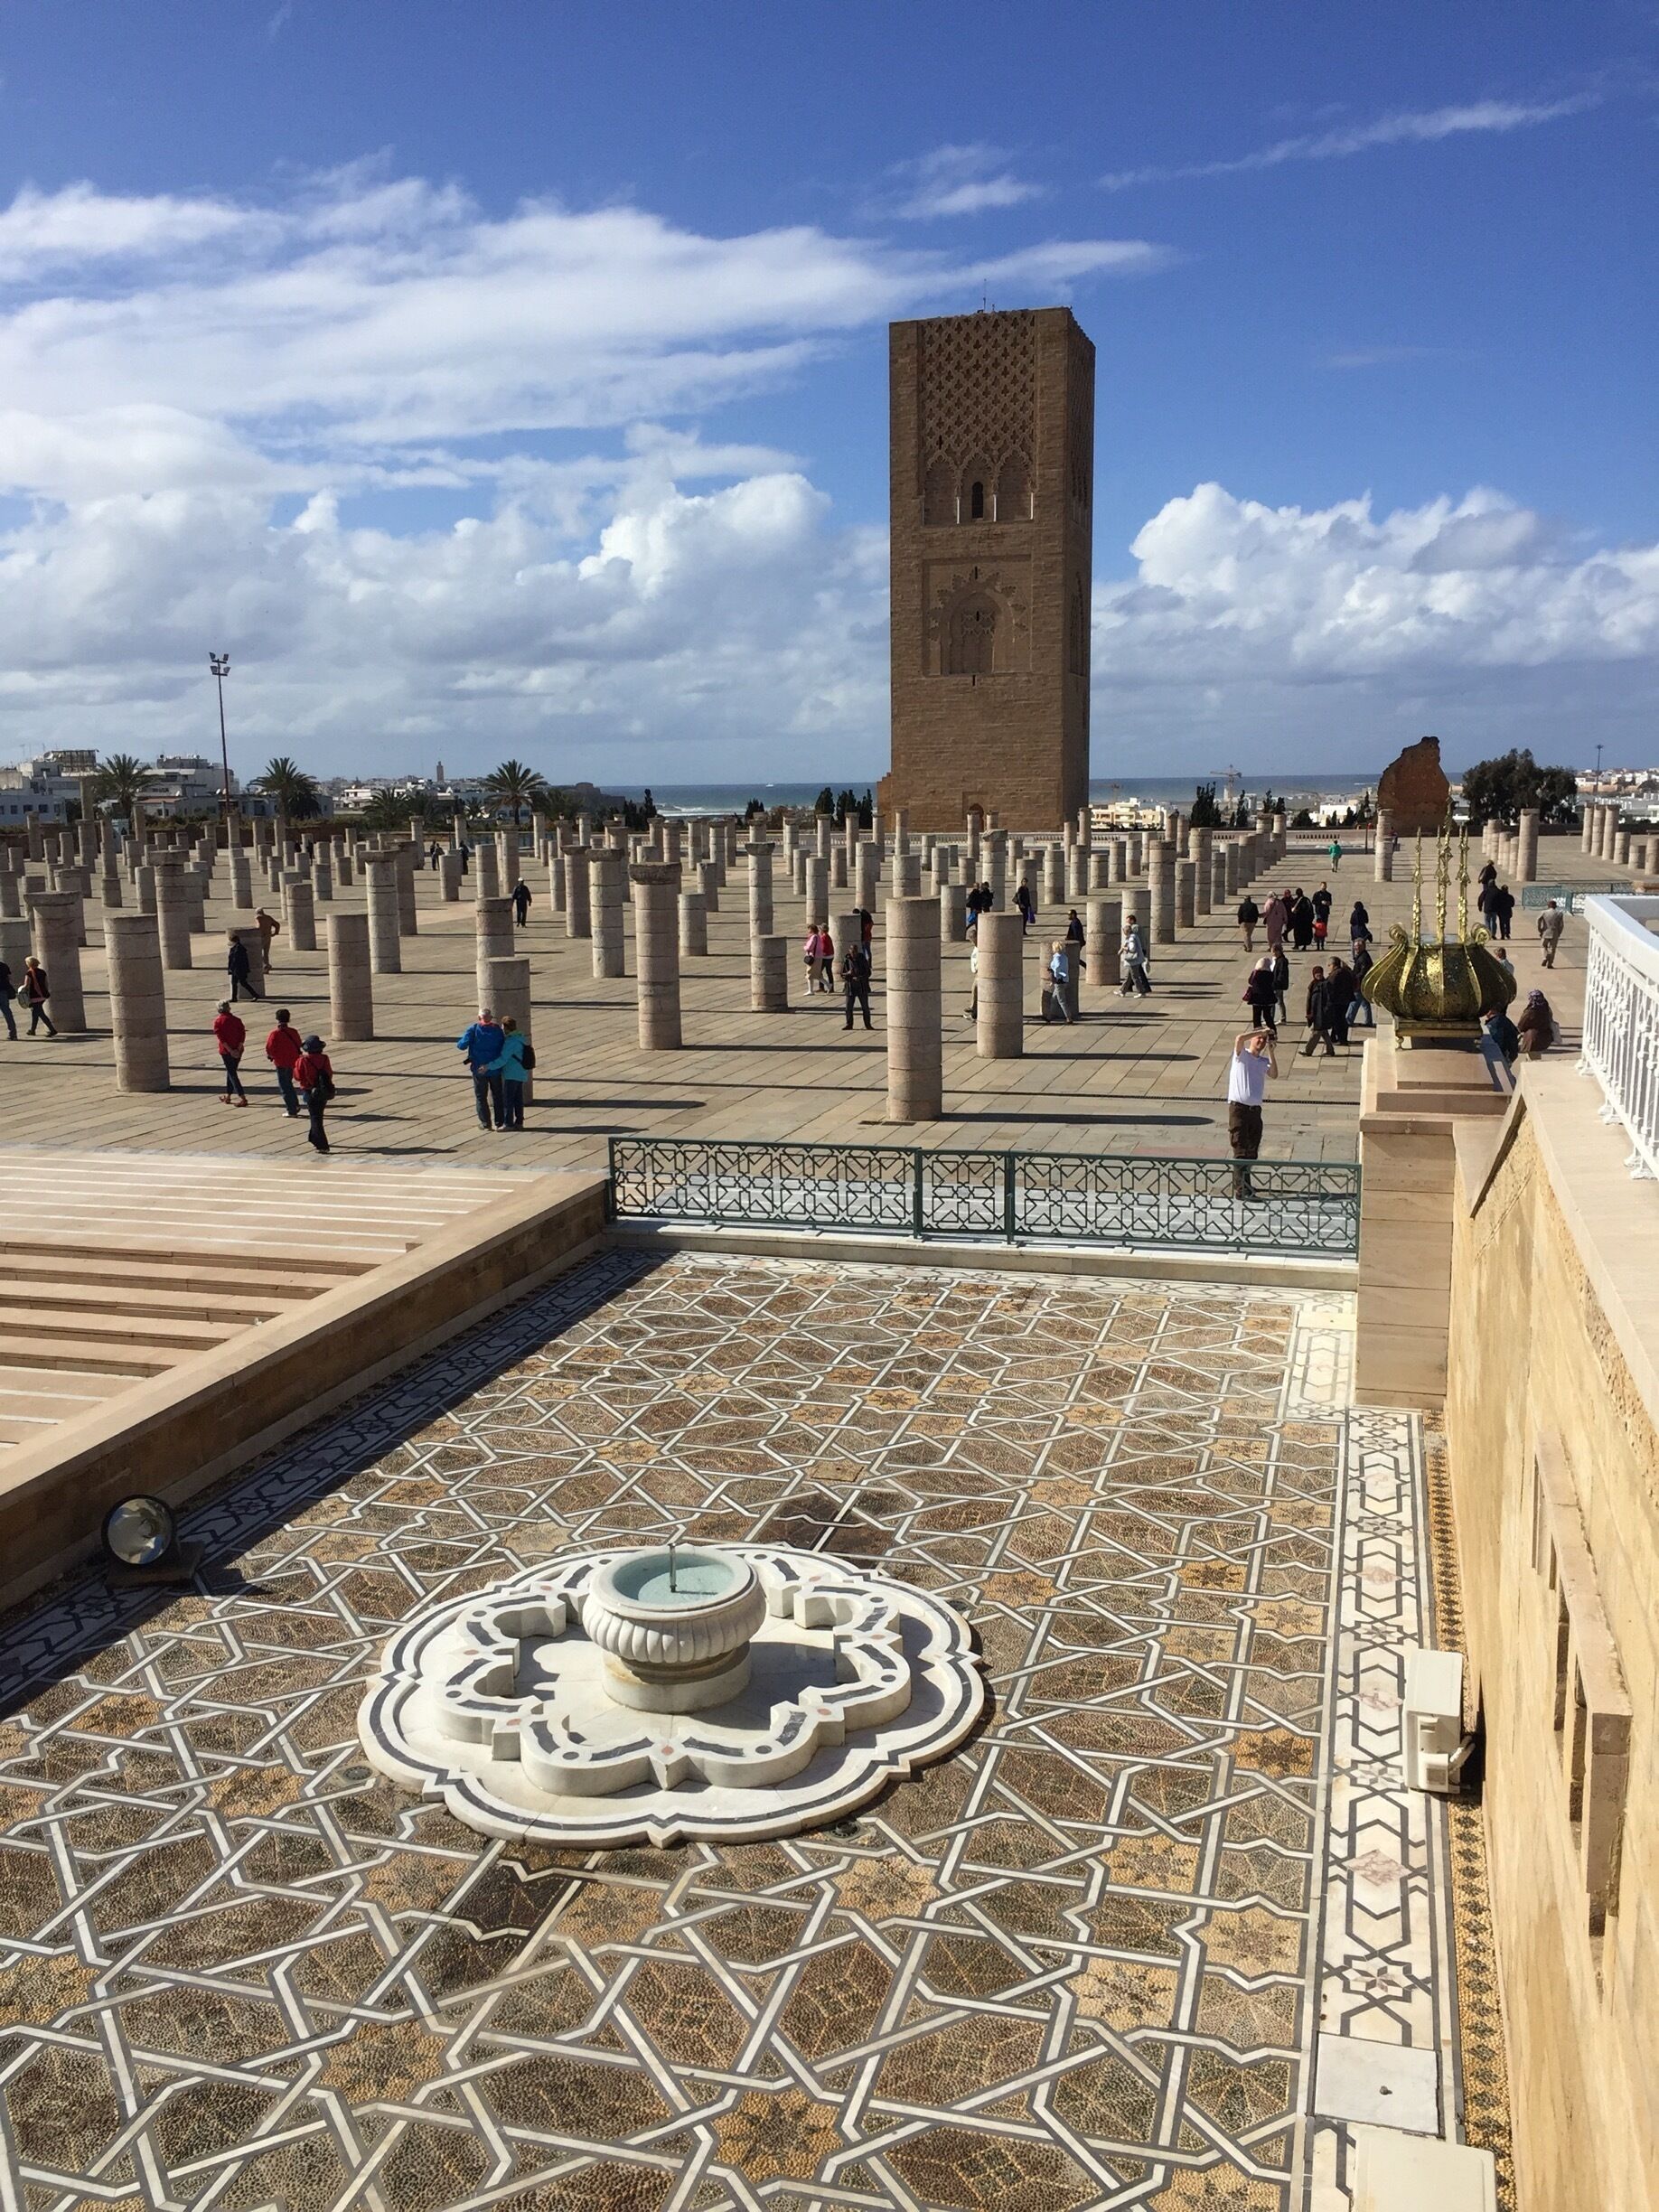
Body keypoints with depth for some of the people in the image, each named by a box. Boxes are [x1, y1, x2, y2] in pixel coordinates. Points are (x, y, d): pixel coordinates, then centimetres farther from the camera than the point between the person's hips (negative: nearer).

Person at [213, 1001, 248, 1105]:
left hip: (226, 1051, -5)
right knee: (231, 1072, 19)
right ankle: (228, 1096, 28)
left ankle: (243, 1098, -13)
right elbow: (243, 1035, -3)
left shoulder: (218, 1021, -5)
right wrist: (238, 1049, -7)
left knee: (232, 1074, -3)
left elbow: (221, 1037, -13)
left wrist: (230, 1051, -14)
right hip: (237, 1051, 5)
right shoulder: (237, 1019, 5)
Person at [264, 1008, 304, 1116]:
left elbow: (269, 1049, -15)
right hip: (293, 1062, 5)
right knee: (288, 1084, 25)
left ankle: (292, 1111, 3)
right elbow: (299, 1046, 7)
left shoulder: (275, 1034, -17)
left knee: (284, 1087, 4)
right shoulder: (294, 1032, -2)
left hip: (281, 1063, -5)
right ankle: (295, 1105, 25)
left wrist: (271, 1056, 5)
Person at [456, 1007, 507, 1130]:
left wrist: (459, 1043, 9)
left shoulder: (473, 1029, -9)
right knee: (497, 1096, 14)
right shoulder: (497, 1030, -1)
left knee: (481, 1097, 10)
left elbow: (462, 1045, -13)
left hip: (479, 1069, -2)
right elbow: (503, 1049, 1)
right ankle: (500, 1122, 15)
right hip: (495, 1068, 2)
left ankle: (485, 1122, 9)